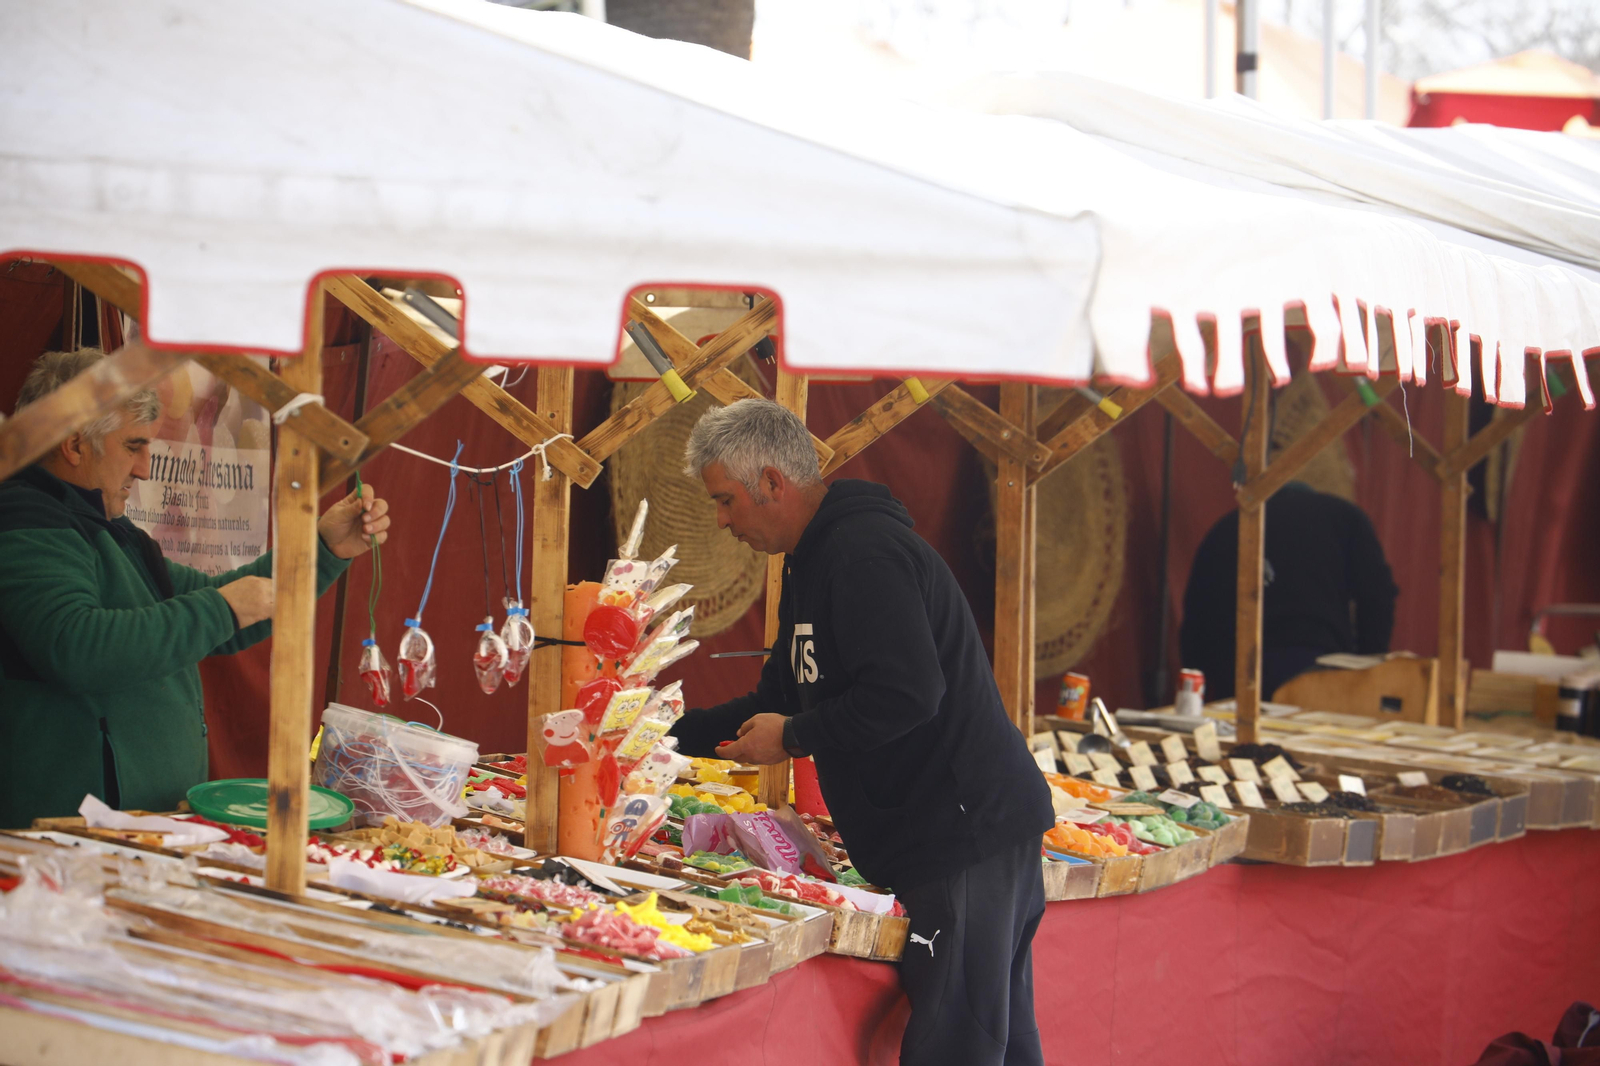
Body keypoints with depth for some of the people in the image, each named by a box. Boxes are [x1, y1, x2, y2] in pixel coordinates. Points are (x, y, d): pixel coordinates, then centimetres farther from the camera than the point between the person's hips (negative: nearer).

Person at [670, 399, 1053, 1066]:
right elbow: (783, 697, 27)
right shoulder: (817, 560, 20)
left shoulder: (863, 554, -15)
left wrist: (795, 739, -13)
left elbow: (907, 693, -26)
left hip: (965, 833, -11)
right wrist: (672, 735, 21)